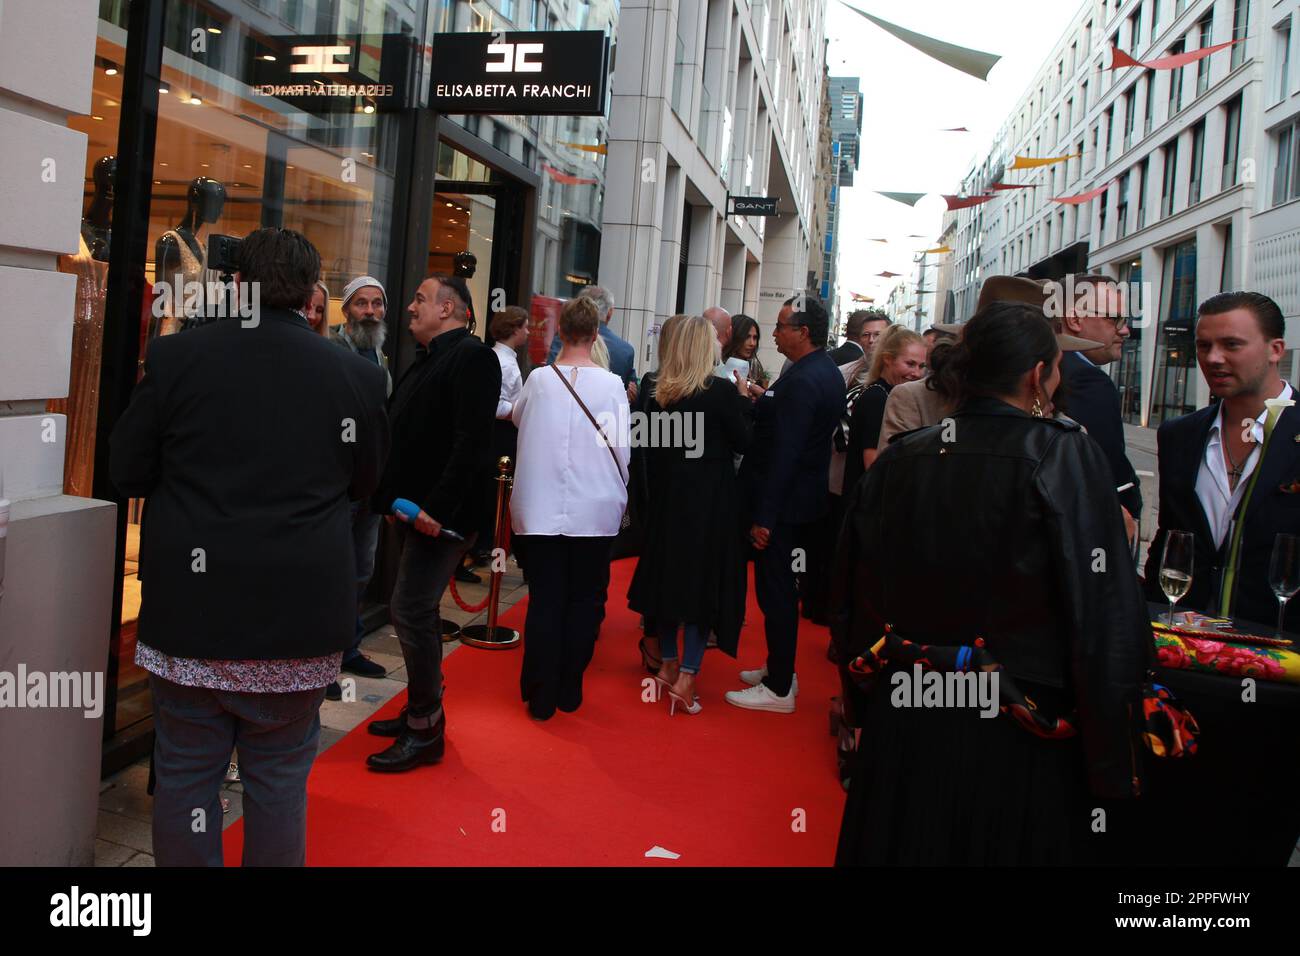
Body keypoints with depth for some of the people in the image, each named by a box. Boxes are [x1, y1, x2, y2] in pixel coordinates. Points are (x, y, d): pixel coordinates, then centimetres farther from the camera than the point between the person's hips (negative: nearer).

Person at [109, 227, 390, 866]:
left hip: (191, 610, 0)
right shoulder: (357, 375, -6)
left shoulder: (175, 357, -7)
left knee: (185, 775, 14)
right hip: (299, 618, 0)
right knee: (280, 778, 13)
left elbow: (127, 472, 0)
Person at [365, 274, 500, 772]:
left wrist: (438, 508, -25)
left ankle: (426, 731, 2)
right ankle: (421, 709, 29)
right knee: (417, 609, 16)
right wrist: (391, 497, 9)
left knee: (411, 610, -9)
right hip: (413, 507, 10)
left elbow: (472, 441, -23)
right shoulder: (430, 359, 18)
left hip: (442, 515, -10)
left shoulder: (471, 356, -13)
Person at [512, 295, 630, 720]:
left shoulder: (539, 379, -2)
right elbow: (621, 448, -4)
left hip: (541, 509, 1)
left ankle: (540, 698, 11)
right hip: (594, 510, -1)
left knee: (544, 602, 6)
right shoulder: (612, 384, -8)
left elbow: (517, 417, 18)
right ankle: (569, 692, 19)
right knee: (583, 602, 11)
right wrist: (616, 492, 13)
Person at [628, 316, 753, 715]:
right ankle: (686, 677, -1)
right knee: (705, 580, 2)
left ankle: (667, 664, 27)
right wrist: (743, 399, 3)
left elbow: (653, 446, 6)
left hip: (669, 494, 5)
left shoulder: (660, 392, -1)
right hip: (711, 498, -5)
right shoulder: (722, 391, -15)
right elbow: (743, 442, -7)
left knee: (670, 571, 17)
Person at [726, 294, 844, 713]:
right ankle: (779, 668, 32)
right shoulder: (827, 371, 10)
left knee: (775, 590, -1)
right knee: (780, 587, 20)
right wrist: (764, 402, 6)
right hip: (806, 496, 10)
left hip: (782, 502, -10)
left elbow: (784, 453, -24)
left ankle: (779, 689, 8)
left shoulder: (801, 381, -21)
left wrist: (764, 516, -22)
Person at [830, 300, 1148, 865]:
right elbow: (1103, 617, -16)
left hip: (901, 731, 4)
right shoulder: (1064, 457, -14)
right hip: (1016, 747, -4)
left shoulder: (897, 461, -2)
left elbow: (853, 598, 5)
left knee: (907, 842, 21)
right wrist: (1114, 769, -8)